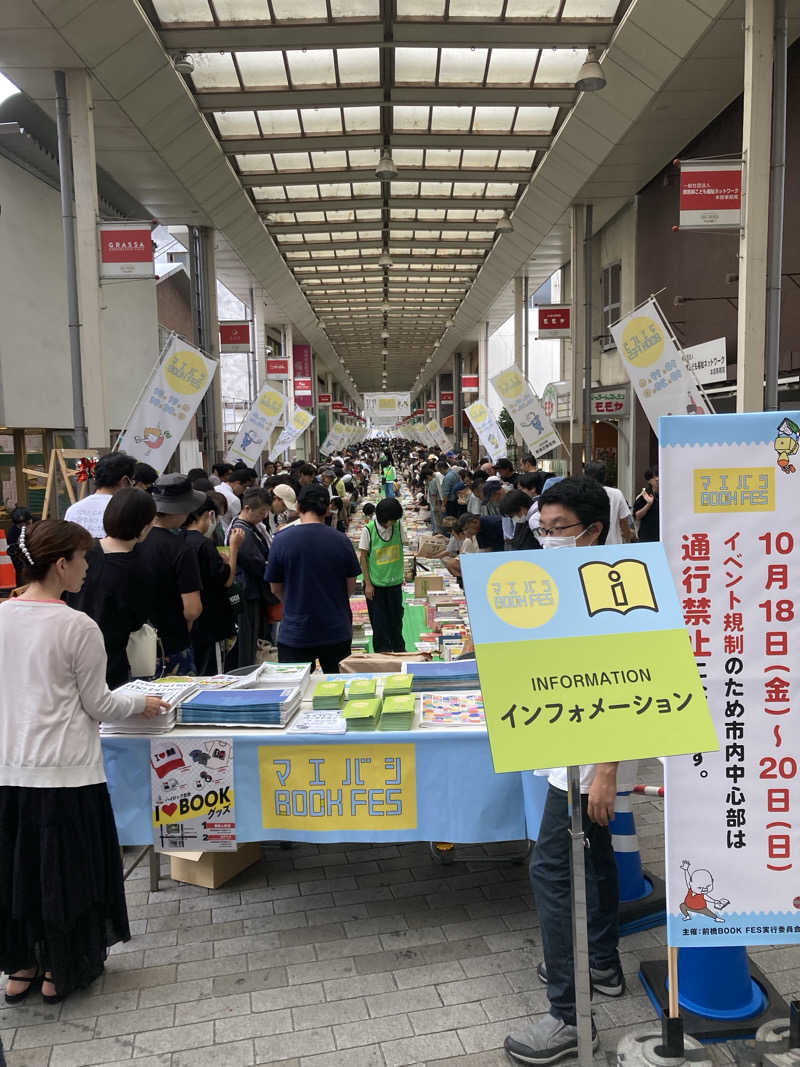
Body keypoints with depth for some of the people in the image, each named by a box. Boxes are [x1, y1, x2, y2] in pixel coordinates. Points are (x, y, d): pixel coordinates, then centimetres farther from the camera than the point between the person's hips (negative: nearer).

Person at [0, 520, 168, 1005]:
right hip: (64, 770, -5)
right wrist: (141, 704, 8)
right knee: (65, 866, 11)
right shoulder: (78, 627, -16)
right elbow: (97, 705, -9)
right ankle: (61, 971, 26)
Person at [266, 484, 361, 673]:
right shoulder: (341, 540, -7)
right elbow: (351, 586, 2)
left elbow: (276, 589, 1)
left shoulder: (281, 541, -10)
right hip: (337, 630, 2)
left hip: (295, 633, -1)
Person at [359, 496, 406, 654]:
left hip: (394, 581, 3)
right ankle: (382, 651, 16)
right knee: (379, 621, 3)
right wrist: (368, 583, -9)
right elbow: (363, 556, -8)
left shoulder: (398, 525, -4)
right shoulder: (368, 529, -14)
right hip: (375, 583, -3)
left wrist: (402, 575, 11)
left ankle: (399, 648, 30)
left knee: (396, 617, 14)